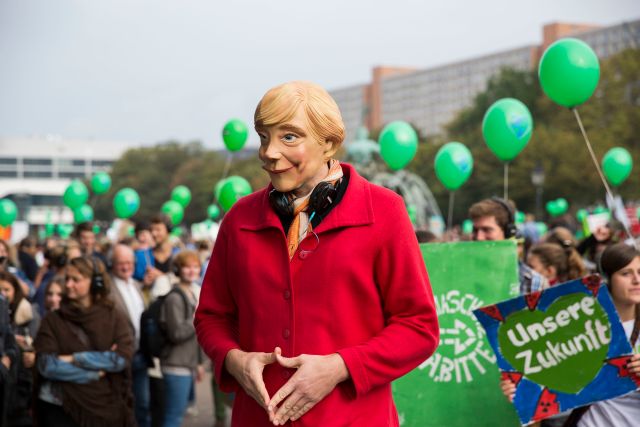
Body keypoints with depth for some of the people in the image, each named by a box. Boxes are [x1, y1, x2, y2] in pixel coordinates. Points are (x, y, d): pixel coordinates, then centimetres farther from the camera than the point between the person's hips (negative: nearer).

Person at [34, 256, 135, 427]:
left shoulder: (115, 318, 3)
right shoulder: (53, 320, 1)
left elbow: (122, 358, -11)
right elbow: (46, 365, -11)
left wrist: (75, 359, -12)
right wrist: (95, 372, -13)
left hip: (105, 408, 1)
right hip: (60, 408, -1)